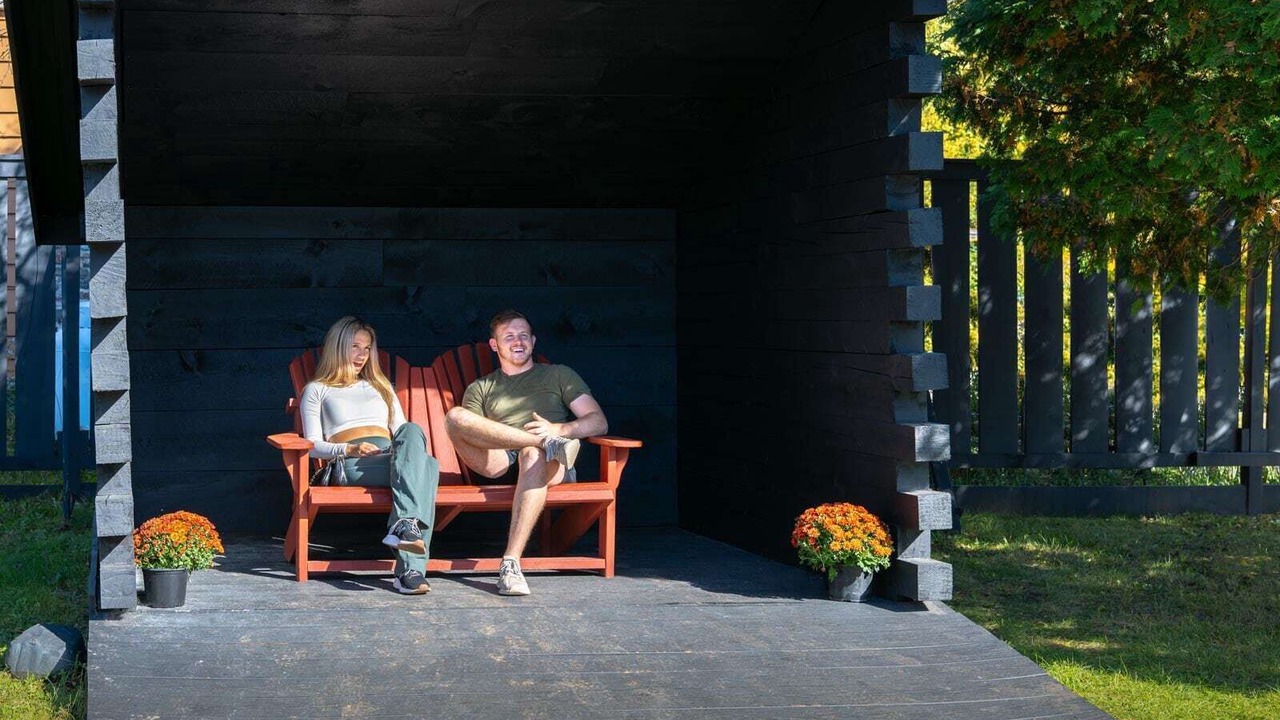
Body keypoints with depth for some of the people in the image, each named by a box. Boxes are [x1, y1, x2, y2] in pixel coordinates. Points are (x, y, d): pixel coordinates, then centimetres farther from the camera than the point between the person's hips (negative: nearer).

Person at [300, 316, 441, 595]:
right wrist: (350, 449, -10)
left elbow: (402, 431, 25)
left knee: (411, 431, -36)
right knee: (426, 465, -35)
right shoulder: (317, 390, 22)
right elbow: (314, 445, 10)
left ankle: (404, 525, -51)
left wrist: (414, 447, -1)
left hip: (391, 455, 4)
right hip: (351, 465, -4)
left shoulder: (380, 387, 35)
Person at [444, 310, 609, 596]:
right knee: (455, 416, -25)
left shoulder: (558, 376, 25)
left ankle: (511, 563, -48)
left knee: (533, 456, -41)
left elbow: (599, 422, 13)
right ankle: (546, 442, -29)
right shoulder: (480, 389, 28)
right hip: (500, 463, 1)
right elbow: (467, 434, 10)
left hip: (550, 465, -1)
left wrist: (558, 429, -9)